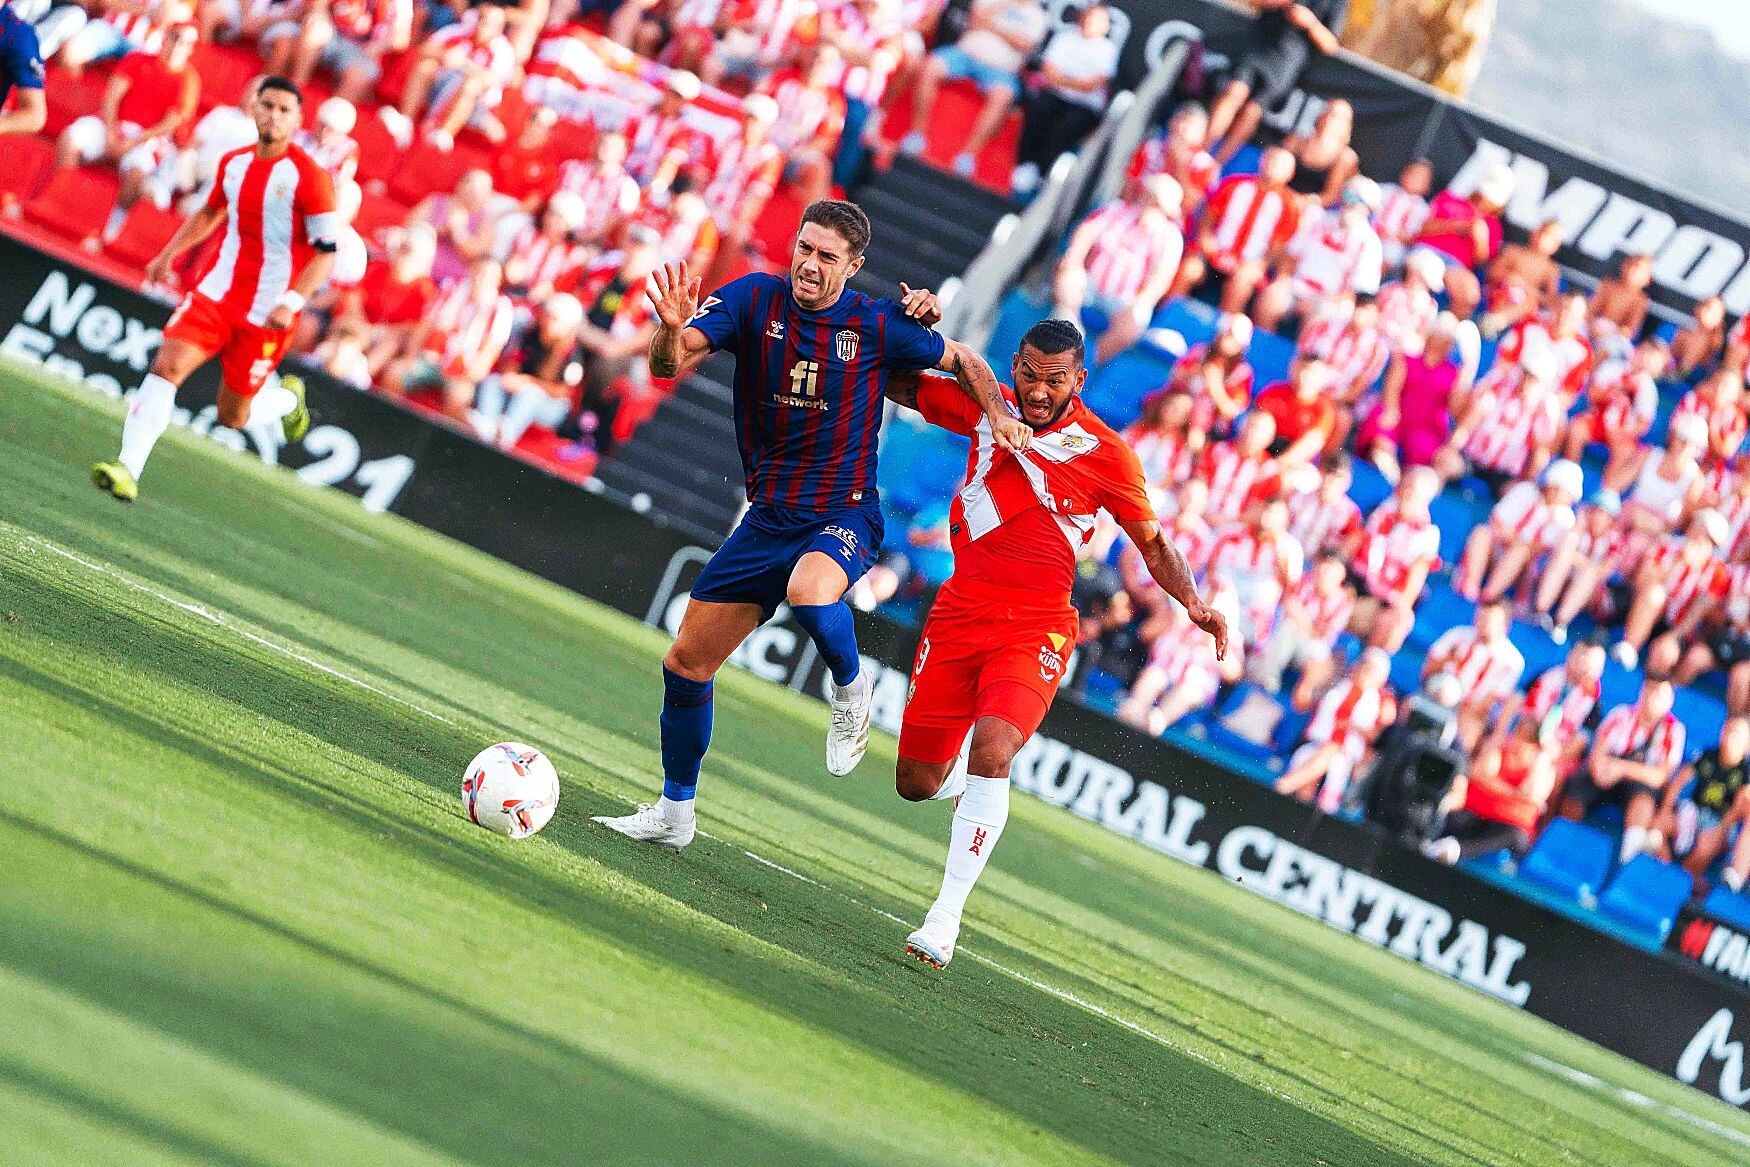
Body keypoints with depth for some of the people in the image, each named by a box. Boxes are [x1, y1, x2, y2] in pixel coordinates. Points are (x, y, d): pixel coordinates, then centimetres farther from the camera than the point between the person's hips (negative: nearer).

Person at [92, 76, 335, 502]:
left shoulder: (310, 177, -12)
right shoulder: (234, 163, 6)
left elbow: (326, 252, -13)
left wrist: (290, 304, -24)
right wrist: (169, 254, 18)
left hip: (265, 314, -4)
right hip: (215, 294, 4)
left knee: (232, 416, 4)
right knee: (166, 366, -18)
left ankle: (289, 399, 36)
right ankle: (128, 469, -25)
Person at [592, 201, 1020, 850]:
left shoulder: (879, 327, -9)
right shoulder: (755, 299, -6)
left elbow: (963, 362, 9)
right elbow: (668, 365, -18)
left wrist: (1000, 417, -6)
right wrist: (673, 330, -40)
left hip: (845, 516, -4)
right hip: (768, 519, 4)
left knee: (809, 592, -39)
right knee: (685, 664, 5)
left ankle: (851, 688, -7)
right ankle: (674, 814, 24)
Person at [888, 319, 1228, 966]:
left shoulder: (1104, 452, -4)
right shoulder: (984, 409, 4)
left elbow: (1153, 544, 7)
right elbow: (896, 384, 17)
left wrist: (1193, 602, -10)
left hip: (1036, 626, -4)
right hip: (960, 610, 4)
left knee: (991, 755, -27)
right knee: (916, 783, 4)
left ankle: (946, 916, -26)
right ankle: (965, 776, 42)